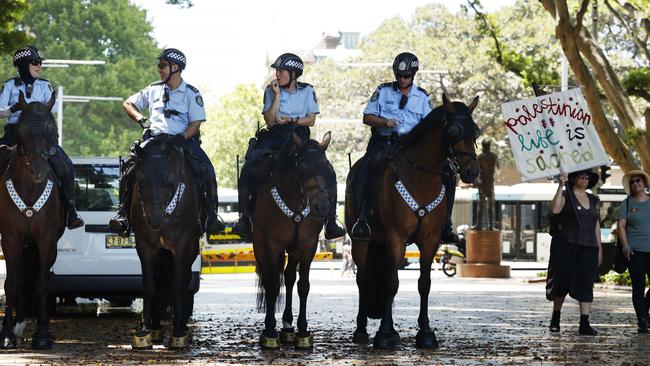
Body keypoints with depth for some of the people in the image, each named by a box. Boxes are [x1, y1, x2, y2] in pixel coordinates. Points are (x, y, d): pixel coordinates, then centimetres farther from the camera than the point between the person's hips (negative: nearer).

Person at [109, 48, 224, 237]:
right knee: (130, 165, -23)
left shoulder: (191, 93, 6)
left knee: (206, 170, -26)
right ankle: (123, 211, -19)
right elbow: (128, 104, 21)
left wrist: (181, 138, -17)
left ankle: (211, 213, -17)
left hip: (184, 140, -2)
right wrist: (140, 119, 1)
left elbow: (196, 123, 1)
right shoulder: (153, 90, 14)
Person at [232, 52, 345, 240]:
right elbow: (270, 121, -5)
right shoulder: (271, 91, 6)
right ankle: (244, 218, -16)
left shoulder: (307, 91, 8)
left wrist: (290, 120, -11)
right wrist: (277, 95, -9)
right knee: (248, 169, -25)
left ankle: (331, 222, -13)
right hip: (275, 138, 0)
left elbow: (311, 120, 2)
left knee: (328, 172, -20)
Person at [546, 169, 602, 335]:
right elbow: (555, 209, -21)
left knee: (586, 284, -4)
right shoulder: (565, 196, 0)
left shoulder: (593, 200, 16)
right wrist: (561, 186, -22)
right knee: (562, 283, 2)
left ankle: (584, 324, -8)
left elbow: (596, 225, 18)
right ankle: (555, 318, 20)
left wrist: (599, 248, 14)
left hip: (588, 248, 4)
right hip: (566, 246, -4)